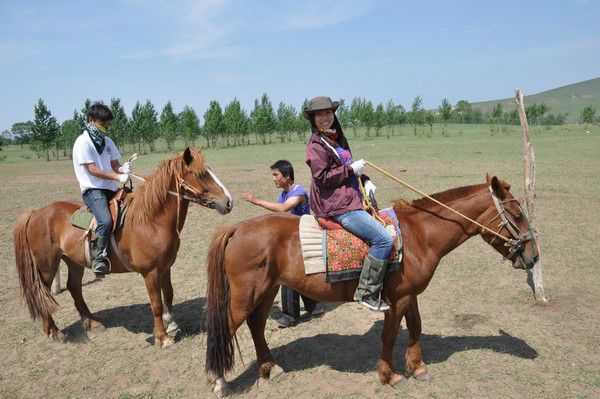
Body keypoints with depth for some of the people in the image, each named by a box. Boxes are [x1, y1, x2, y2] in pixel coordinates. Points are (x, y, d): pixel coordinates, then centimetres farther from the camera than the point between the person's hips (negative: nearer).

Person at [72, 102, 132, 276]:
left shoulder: (108, 142, 17)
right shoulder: (83, 142, -6)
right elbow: (92, 169, -13)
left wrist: (123, 168, -9)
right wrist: (117, 176, -19)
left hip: (112, 189, 8)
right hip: (93, 190, -8)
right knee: (105, 220, -31)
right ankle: (99, 259, -23)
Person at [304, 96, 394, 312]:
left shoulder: (338, 139, 17)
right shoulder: (315, 145, -9)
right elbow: (322, 177, -16)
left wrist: (365, 180, 7)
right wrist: (351, 169, -14)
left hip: (351, 199, 10)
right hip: (336, 205, -10)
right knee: (384, 239, -16)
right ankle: (366, 293, -8)